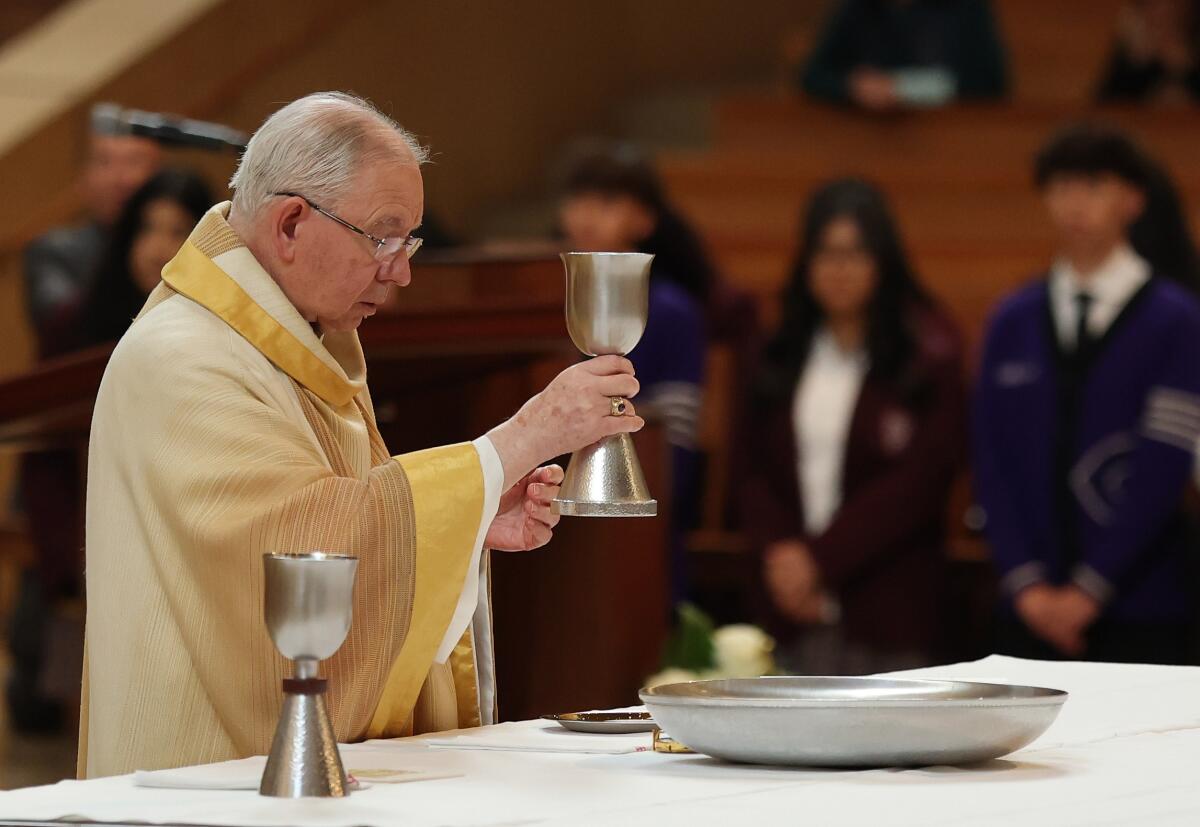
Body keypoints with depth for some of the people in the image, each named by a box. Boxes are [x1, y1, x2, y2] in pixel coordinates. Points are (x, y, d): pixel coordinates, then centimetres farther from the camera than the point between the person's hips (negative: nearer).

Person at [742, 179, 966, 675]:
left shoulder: (929, 354, 0)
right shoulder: (783, 357, 15)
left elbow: (917, 481, -7)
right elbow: (758, 468, 13)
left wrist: (820, 558, -10)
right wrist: (779, 551, -5)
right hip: (797, 609, 4)